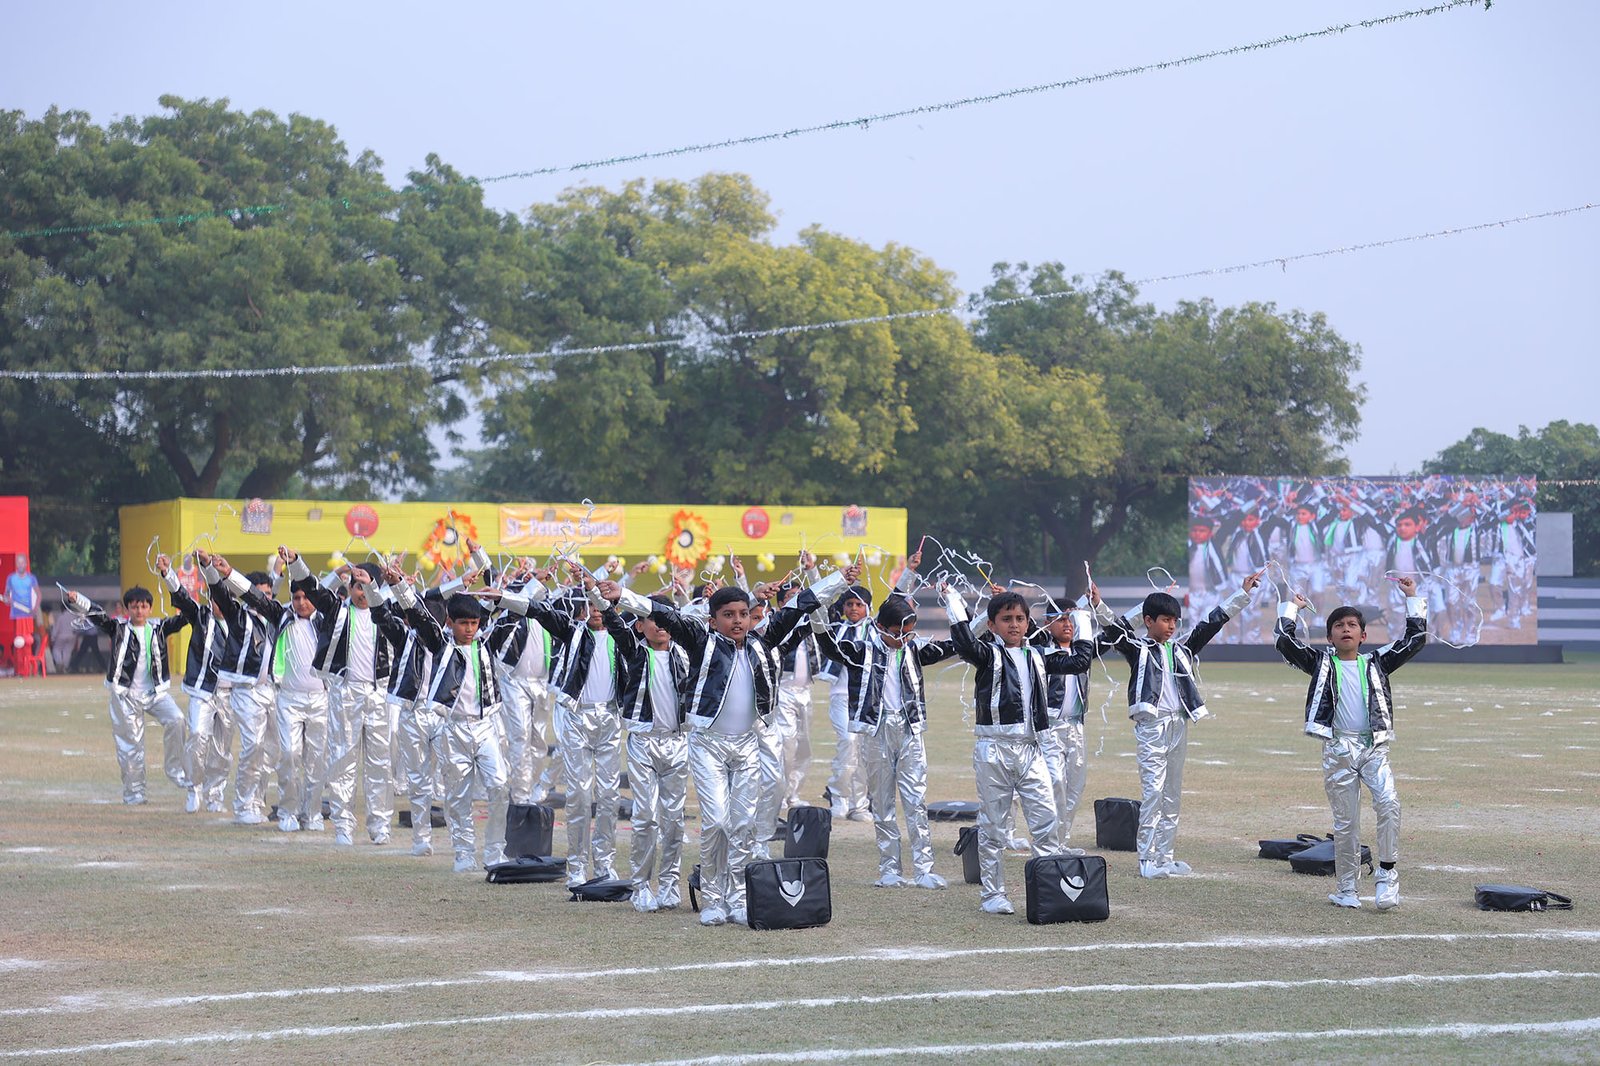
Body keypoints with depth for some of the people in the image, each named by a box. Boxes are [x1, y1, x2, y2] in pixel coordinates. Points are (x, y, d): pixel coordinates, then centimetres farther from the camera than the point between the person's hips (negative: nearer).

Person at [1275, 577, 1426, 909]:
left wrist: (1413, 599, 11)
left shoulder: (1376, 663, 11)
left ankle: (1387, 872, -11)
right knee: (1345, 823, 4)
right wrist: (1291, 608, 10)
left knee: (1388, 803, -23)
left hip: (1374, 747, 0)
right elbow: (1286, 642, -1)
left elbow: (1414, 641, 9)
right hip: (1338, 749, 0)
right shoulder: (1322, 663, 8)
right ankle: (1346, 889, 13)